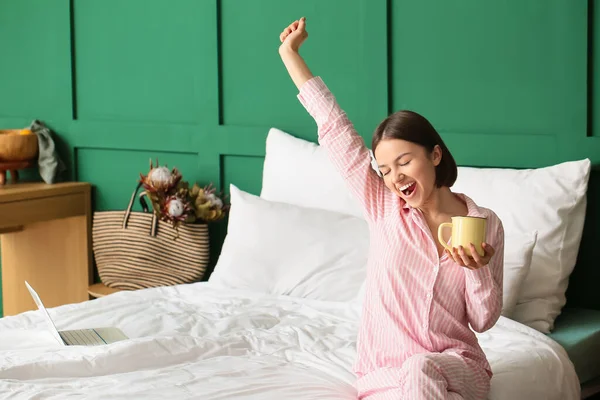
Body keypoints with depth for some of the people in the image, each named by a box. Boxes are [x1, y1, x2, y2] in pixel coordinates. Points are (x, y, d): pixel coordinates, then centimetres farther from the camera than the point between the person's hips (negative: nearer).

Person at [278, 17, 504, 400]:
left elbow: (484, 320, 4)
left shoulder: (486, 224, 0)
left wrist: (479, 269, -14)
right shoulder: (384, 207, 2)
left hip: (456, 366, -1)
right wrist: (290, 52, 5)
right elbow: (334, 126, 2)